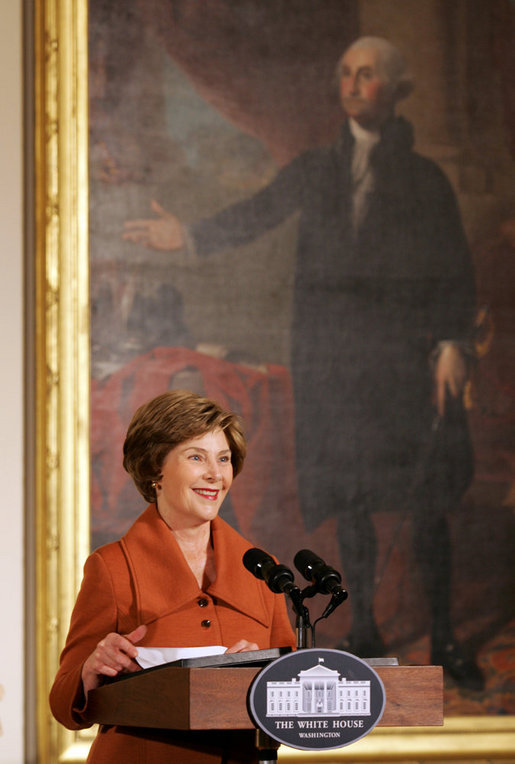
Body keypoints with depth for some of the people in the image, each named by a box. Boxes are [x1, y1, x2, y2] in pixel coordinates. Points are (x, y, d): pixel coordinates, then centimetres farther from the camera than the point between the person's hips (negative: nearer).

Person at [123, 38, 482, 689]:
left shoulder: (424, 179, 8)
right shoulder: (315, 170, 14)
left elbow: (455, 272, 4)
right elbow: (258, 212, 3)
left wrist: (453, 344, -7)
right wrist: (192, 238, -13)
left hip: (408, 354, -2)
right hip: (331, 354, 2)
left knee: (426, 499, -4)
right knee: (349, 499, 4)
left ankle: (442, 637, 3)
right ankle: (363, 631, 13)